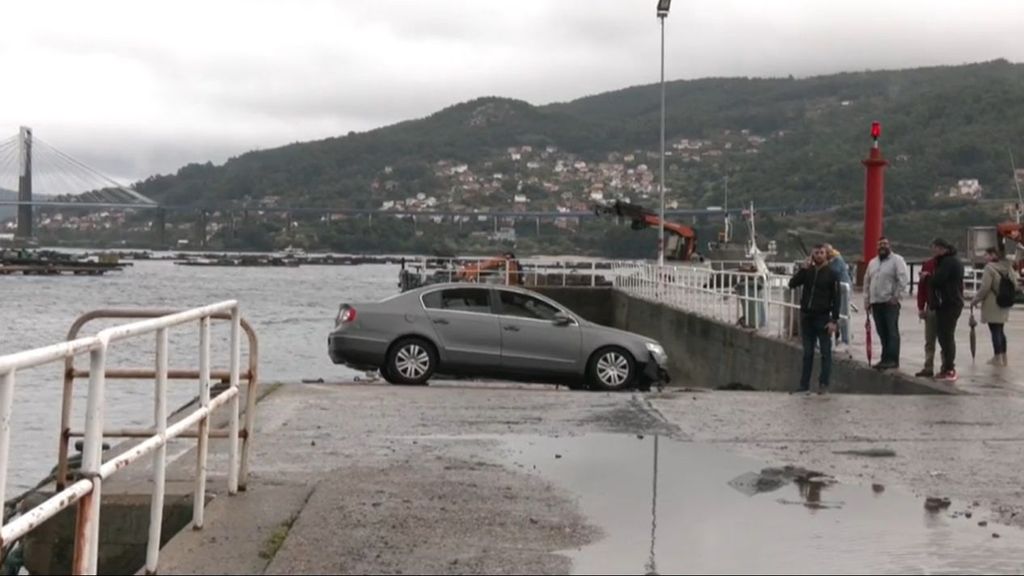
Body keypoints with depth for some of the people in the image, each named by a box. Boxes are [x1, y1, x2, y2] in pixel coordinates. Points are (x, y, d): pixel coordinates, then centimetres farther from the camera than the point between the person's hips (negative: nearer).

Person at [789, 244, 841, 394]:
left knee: (826, 352, 0)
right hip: (806, 317, 3)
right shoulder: (807, 271, 8)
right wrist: (803, 268, -13)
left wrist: (834, 320, -13)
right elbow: (792, 284, -3)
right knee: (807, 353, 7)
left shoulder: (831, 274, -2)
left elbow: (836, 299, -5)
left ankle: (823, 384, 4)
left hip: (823, 317, -3)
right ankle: (804, 385, 10)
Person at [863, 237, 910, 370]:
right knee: (882, 333, 8)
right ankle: (885, 358, 12)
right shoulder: (872, 263, 19)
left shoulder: (897, 260, -3)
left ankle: (893, 360, -8)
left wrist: (896, 296, -16)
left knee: (892, 332, -7)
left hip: (890, 302, -6)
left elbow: (904, 279, -11)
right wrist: (867, 300, 16)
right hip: (876, 303, 6)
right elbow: (867, 282, 23)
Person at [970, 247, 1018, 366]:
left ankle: (997, 358, 3)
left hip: (992, 305, -8)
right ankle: (1003, 357, 21)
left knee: (995, 331, -1)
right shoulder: (1008, 267, 8)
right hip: (1005, 304, 8)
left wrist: (975, 300, -6)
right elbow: (1014, 284, 10)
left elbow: (984, 288, -17)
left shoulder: (990, 267, -15)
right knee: (1000, 331, 17)